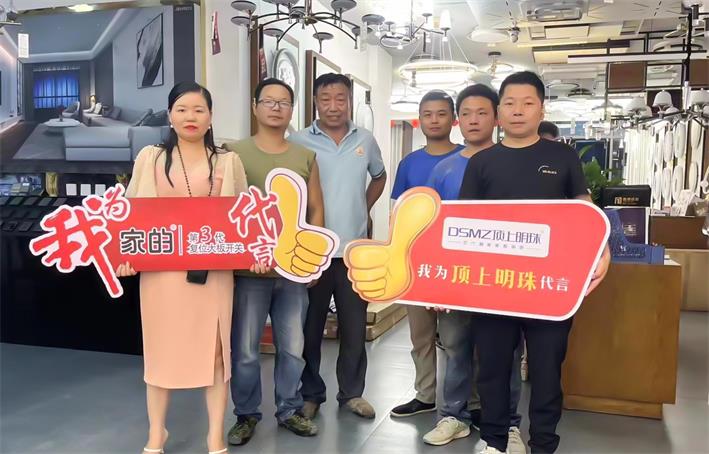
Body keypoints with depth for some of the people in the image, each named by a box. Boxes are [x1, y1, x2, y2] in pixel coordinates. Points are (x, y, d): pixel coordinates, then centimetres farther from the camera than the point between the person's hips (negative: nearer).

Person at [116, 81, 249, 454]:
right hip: (161, 266, 1)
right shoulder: (150, 158, 8)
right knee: (160, 346, 9)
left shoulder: (228, 162, 8)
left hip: (213, 269, 0)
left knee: (215, 346, 4)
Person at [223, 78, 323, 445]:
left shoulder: (305, 158, 10)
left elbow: (316, 211, 11)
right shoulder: (235, 153, 0)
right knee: (245, 349, 5)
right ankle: (246, 414, 23)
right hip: (248, 268, -3)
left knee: (292, 347, 11)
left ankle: (289, 410, 28)